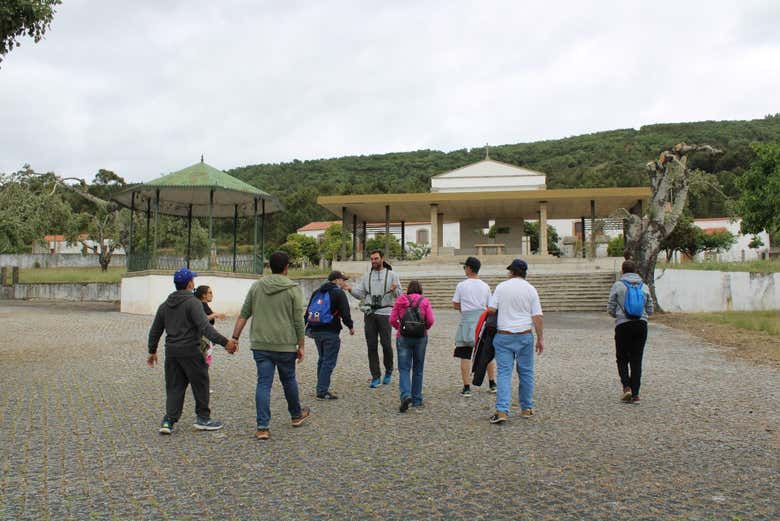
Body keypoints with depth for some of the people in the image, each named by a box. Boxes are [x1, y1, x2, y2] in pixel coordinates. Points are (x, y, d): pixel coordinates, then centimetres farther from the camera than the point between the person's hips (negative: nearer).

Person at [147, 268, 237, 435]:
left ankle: (169, 420, 2)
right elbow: (205, 327, -24)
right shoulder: (192, 302, -11)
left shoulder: (165, 305, 12)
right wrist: (225, 342, -27)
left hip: (171, 351, 7)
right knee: (200, 384, 7)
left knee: (174, 387, 11)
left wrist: (152, 351, 30)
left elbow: (155, 330, 19)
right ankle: (203, 418, 15)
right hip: (190, 351, -7)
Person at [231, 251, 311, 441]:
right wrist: (300, 346, 2)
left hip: (260, 345, 2)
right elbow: (298, 321, -5)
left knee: (263, 384, 3)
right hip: (285, 345, -2)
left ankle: (263, 427, 1)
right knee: (289, 380, 16)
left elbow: (243, 315, 5)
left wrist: (235, 338, 11)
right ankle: (297, 415, 36)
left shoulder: (256, 286, 5)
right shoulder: (293, 289, -5)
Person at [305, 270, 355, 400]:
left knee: (322, 359, 20)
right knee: (329, 362, -3)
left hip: (315, 330, 8)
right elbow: (345, 312, -11)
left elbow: (308, 311, 17)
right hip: (330, 332, -7)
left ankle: (321, 388, 24)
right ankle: (322, 391, -5)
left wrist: (308, 327, 21)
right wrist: (351, 326, 4)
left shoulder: (317, 292, 15)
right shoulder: (339, 293, -7)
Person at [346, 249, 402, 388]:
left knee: (386, 344, -4)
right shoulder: (367, 276, 13)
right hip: (369, 313, 3)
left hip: (385, 313, -3)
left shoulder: (391, 275, 4)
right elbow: (360, 294, 11)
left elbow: (400, 295, 1)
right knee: (371, 346, 2)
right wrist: (351, 289, -7)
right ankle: (375, 377, 9)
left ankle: (389, 371, 21)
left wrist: (395, 290, -21)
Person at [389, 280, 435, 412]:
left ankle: (406, 395, -22)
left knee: (404, 369, 0)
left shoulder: (400, 300, 3)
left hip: (403, 337, -1)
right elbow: (430, 320, -6)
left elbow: (392, 320, -2)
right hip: (421, 337, 1)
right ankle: (417, 400, 18)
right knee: (418, 369, 12)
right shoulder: (425, 301, 2)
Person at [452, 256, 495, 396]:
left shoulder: (461, 285, -4)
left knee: (465, 356, 1)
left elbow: (455, 305, 2)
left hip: (467, 321, -3)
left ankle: (467, 388, -1)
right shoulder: (485, 286, 5)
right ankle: (492, 384, 22)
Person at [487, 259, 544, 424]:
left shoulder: (501, 287, 1)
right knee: (526, 373, 13)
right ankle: (526, 409, 21)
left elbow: (490, 309, -4)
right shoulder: (530, 289, 1)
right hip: (525, 336, 1)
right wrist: (540, 338, 3)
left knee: (504, 373, 0)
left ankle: (502, 411, -8)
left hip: (503, 336, 0)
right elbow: (537, 317, -3)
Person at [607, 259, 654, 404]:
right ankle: (635, 394, 6)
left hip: (623, 326, -3)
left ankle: (626, 387, -7)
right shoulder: (644, 287, 8)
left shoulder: (618, 285, -2)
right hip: (641, 325, 3)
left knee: (622, 359, 11)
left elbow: (610, 309, -3)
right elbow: (650, 310, 9)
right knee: (637, 360, 8)